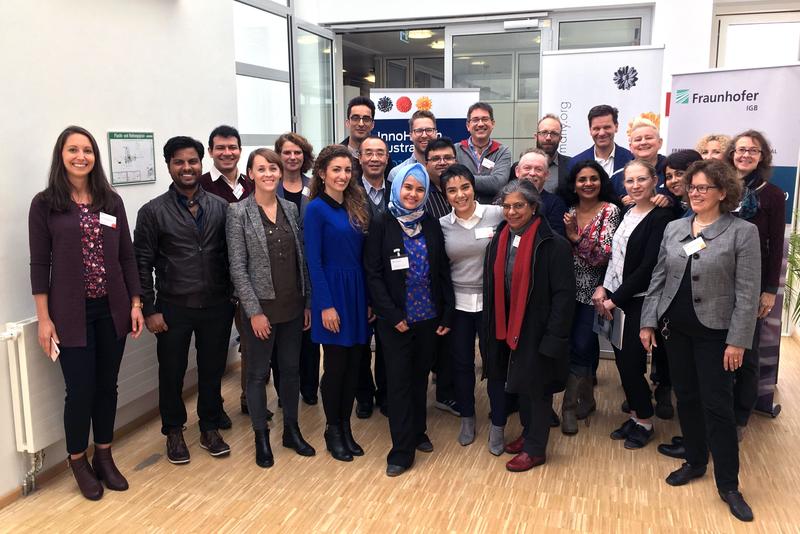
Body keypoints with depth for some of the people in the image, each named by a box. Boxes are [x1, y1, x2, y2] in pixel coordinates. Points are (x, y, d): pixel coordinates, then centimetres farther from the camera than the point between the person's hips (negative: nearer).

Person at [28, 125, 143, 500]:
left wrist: (135, 303, 3)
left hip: (112, 309, 3)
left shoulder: (111, 201, 5)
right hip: (71, 313, -3)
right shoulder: (44, 204, -3)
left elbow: (127, 256, 7)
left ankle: (104, 458, 28)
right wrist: (44, 318, -8)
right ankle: (79, 463, 24)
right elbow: (39, 264, -4)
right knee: (81, 390, 2)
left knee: (107, 386, 11)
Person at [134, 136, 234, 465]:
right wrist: (149, 310, -7)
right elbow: (142, 264, -3)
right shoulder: (153, 212, -4)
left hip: (216, 307, 2)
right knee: (172, 373, 11)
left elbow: (231, 255, 7)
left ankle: (210, 429, 31)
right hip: (173, 309, -2)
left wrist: (232, 296, 2)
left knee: (212, 371, 13)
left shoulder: (220, 207, 3)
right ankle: (174, 432, 31)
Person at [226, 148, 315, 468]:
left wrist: (308, 302, 6)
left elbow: (302, 259, 8)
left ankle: (291, 430, 30)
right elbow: (237, 267, -10)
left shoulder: (291, 209, 5)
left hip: (293, 305, 4)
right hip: (260, 307, -4)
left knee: (291, 369, 14)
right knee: (258, 373, 8)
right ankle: (261, 437, 24)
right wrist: (254, 311, -13)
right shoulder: (239, 212, -7)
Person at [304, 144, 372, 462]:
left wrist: (370, 299, 6)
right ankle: (332, 430, 20)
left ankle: (346, 427, 24)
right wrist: (326, 305, -15)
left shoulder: (356, 206, 10)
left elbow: (363, 256, 10)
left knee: (354, 364, 10)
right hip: (332, 292, -6)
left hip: (358, 292, 6)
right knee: (335, 365, 4)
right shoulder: (316, 209, -8)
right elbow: (313, 261, -11)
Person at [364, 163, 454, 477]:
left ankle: (417, 433, 32)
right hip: (396, 320, -3)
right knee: (398, 381, 1)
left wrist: (447, 314, 0)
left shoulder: (431, 226, 5)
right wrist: (392, 315, -15)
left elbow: (443, 272, 6)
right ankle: (402, 450, 8)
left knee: (420, 377, 15)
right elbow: (373, 274, -9)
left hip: (429, 318, 4)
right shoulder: (381, 225, -5)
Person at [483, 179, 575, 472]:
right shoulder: (499, 240, 3)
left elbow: (564, 294, -17)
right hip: (508, 328, 6)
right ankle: (528, 433, 39)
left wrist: (554, 337, -20)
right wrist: (492, 327, 6)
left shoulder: (553, 245, -16)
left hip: (537, 330, -6)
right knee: (520, 384, 19)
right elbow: (491, 288, 9)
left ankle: (536, 449, 22)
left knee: (537, 387, 7)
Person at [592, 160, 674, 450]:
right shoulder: (626, 213, 11)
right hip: (614, 299, 7)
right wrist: (602, 287, -1)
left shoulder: (661, 217, -11)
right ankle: (635, 415, 27)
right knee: (622, 360, 11)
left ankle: (645, 422, 18)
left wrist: (615, 298, -14)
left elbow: (648, 266, -16)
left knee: (631, 361, -2)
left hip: (639, 302, -6)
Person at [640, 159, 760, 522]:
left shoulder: (743, 232, -8)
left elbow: (748, 293, -10)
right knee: (686, 398, 14)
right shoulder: (673, 229, 6)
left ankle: (728, 484, 13)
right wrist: (648, 322, 5)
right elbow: (658, 279, 9)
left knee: (717, 405, 0)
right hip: (675, 328, 4)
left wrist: (737, 341, -14)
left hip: (715, 332, -4)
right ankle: (694, 462, 31)